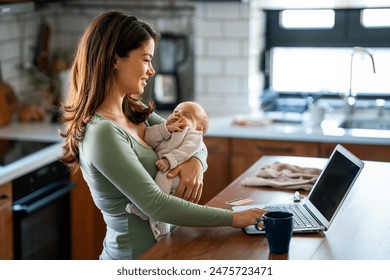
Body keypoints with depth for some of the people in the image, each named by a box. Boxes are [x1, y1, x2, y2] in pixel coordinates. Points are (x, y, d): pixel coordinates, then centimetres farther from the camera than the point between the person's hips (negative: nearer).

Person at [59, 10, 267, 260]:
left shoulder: (134, 112, 4)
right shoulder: (102, 133, -22)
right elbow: (156, 205, -24)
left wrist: (196, 162, -11)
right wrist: (231, 218, -19)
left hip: (159, 245, 7)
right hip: (136, 258, -7)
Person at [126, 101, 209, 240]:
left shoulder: (193, 134, 15)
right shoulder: (162, 129, 32)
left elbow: (187, 150, -8)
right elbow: (147, 138, 9)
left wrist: (169, 160, -24)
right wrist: (166, 129, -1)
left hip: (173, 173, -7)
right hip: (152, 171, 7)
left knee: (163, 176, -34)